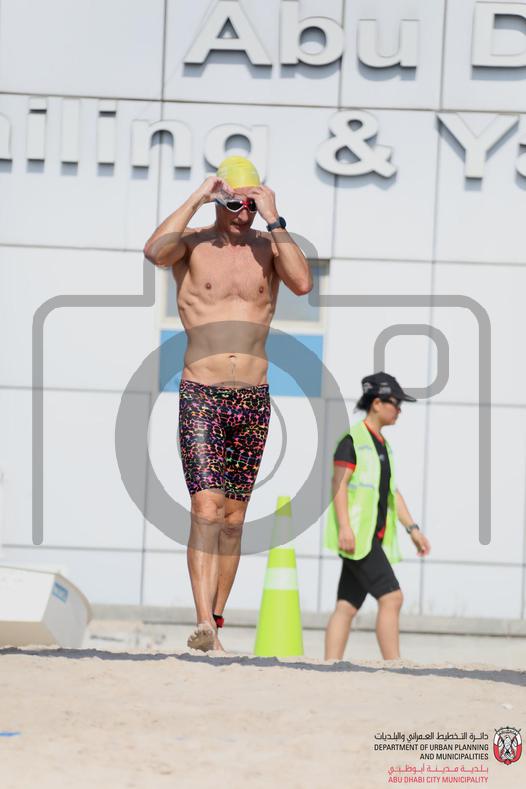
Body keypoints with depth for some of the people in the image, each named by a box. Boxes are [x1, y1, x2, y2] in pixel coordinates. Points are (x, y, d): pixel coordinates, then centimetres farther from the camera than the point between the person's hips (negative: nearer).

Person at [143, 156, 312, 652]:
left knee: (233, 518, 8)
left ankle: (217, 618, 18)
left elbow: (303, 283, -14)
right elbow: (154, 251, -22)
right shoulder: (192, 245, 0)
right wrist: (195, 200, -17)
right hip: (201, 396, -3)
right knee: (206, 509, -16)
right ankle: (204, 626, -22)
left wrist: (273, 221, -14)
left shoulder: (268, 247, 6)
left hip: (253, 400, 3)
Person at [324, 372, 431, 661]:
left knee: (347, 606, 5)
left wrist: (412, 528, 16)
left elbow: (392, 491, 22)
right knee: (391, 597, -15)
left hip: (374, 538, 9)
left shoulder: (382, 443, 20)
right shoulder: (353, 439, -7)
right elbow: (338, 484, -13)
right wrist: (344, 528, -22)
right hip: (356, 535, -9)